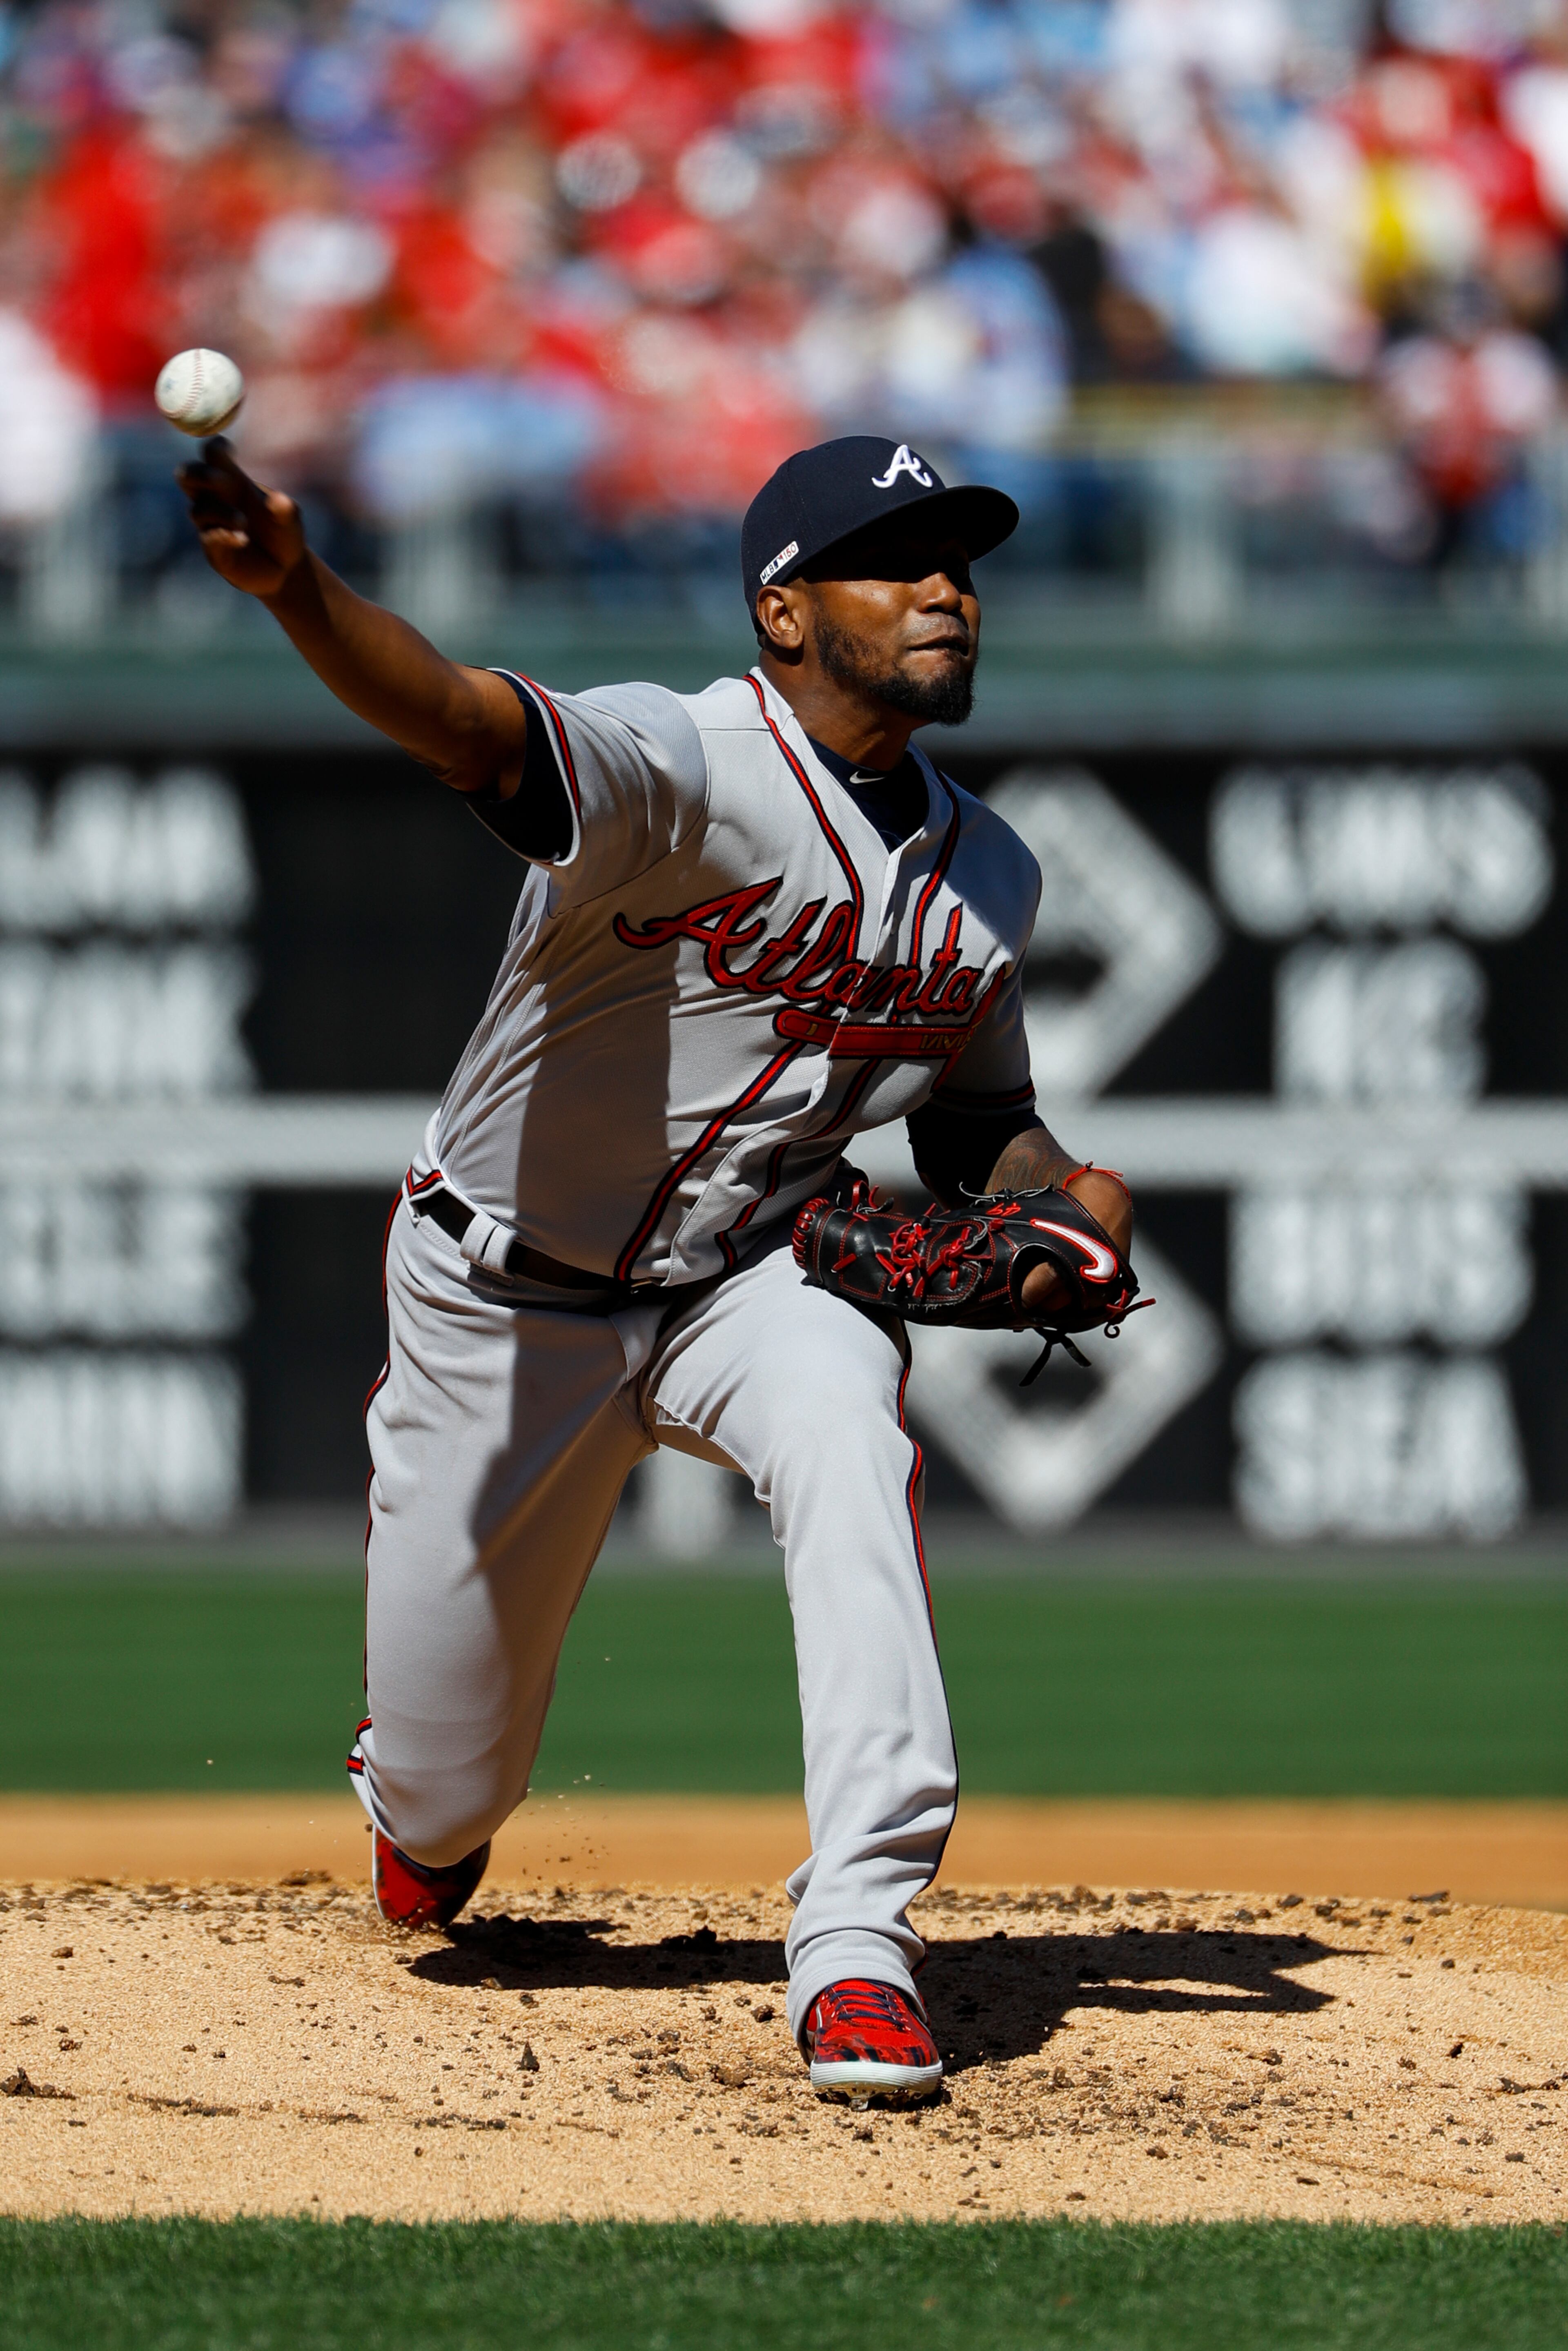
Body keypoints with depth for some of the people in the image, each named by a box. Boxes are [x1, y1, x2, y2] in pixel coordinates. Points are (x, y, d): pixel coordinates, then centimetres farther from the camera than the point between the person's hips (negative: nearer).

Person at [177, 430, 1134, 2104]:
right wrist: (297, 594, -66)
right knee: (447, 1792, 5)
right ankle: (429, 1804, 48)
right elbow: (466, 720, -44)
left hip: (746, 1284, 3)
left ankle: (857, 1941, -34)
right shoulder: (681, 770, -24)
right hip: (508, 1299, -3)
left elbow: (974, 1117, 14)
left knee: (843, 1431, -33)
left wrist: (1061, 1189, -10)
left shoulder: (988, 878, -2)